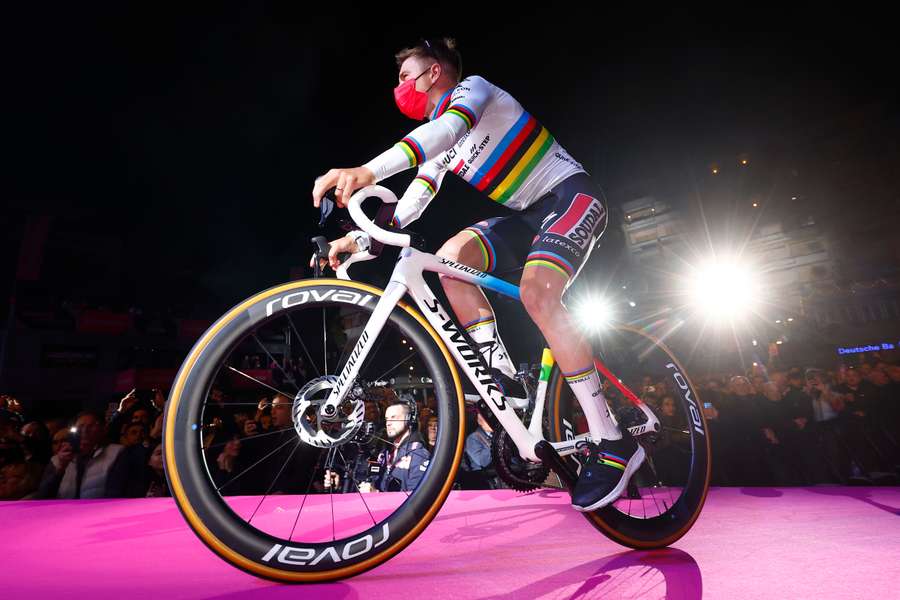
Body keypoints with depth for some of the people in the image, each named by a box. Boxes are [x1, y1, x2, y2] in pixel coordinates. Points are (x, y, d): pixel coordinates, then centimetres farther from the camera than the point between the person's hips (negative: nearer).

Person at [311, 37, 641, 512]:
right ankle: (503, 381, -11)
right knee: (450, 257, -15)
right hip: (530, 215, 7)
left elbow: (448, 128, -31)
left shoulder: (474, 87, -7)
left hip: (572, 194, -7)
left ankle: (612, 443, -20)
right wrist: (359, 239, -7)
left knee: (536, 293, -31)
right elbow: (410, 206, 8)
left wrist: (367, 171, -44)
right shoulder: (438, 144, 15)